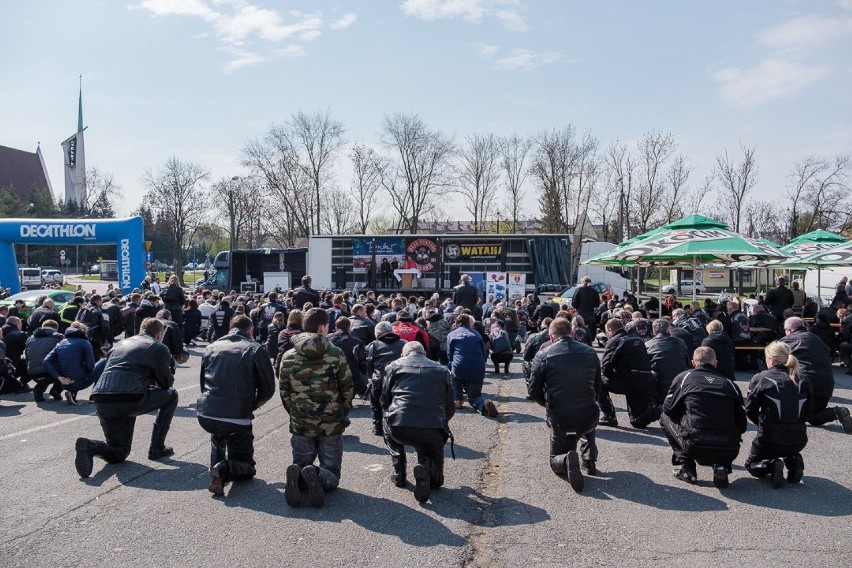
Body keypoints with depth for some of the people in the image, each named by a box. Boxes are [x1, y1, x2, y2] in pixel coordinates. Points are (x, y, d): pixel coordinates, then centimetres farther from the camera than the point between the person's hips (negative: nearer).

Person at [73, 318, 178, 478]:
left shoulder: (121, 343, 28)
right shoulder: (158, 348, 8)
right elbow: (167, 383, 13)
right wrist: (155, 380, 36)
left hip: (101, 402, 7)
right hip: (130, 400, -6)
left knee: (119, 454, 22)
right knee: (171, 395, 21)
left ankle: (91, 446, -11)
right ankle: (157, 448, 19)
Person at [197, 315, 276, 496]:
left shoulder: (211, 347, 13)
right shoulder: (256, 350, 0)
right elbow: (268, 389, 3)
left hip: (205, 415, 5)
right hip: (236, 418, -5)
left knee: (218, 432, 41)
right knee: (247, 469, 14)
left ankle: (216, 465, 23)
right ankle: (224, 470, -15)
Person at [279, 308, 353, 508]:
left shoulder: (288, 357, -1)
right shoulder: (336, 354, -8)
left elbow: (284, 393, 5)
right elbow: (347, 389, -3)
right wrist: (343, 415, 14)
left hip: (300, 424, 2)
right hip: (332, 424, -2)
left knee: (301, 464, 20)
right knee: (331, 473, 11)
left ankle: (296, 475, -16)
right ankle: (317, 476, -23)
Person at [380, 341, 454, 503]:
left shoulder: (394, 366, 15)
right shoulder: (441, 370, 18)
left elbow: (384, 401, 20)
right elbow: (450, 408, 20)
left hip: (400, 428, 0)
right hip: (432, 432, 1)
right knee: (436, 480, 24)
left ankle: (398, 473, 25)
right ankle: (426, 467, -9)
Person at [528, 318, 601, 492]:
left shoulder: (543, 356, -9)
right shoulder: (590, 352, 2)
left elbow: (534, 392, -3)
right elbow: (598, 388, 11)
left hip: (560, 420, -3)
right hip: (589, 418, 3)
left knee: (555, 461, 21)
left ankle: (567, 459, -15)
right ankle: (589, 460, 22)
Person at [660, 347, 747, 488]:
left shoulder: (684, 377, 8)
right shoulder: (730, 384, 13)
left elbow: (668, 409, 16)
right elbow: (742, 424, 12)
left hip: (695, 447, -2)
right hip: (729, 452, 3)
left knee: (665, 418, 23)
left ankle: (686, 466, 14)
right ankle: (721, 466, 11)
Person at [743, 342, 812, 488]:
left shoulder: (760, 378, -9)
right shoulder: (803, 381, 1)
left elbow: (750, 410, -2)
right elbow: (807, 411, 8)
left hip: (769, 440, -4)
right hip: (799, 441, 4)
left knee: (751, 464, 24)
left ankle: (771, 465, -6)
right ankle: (794, 462, 9)